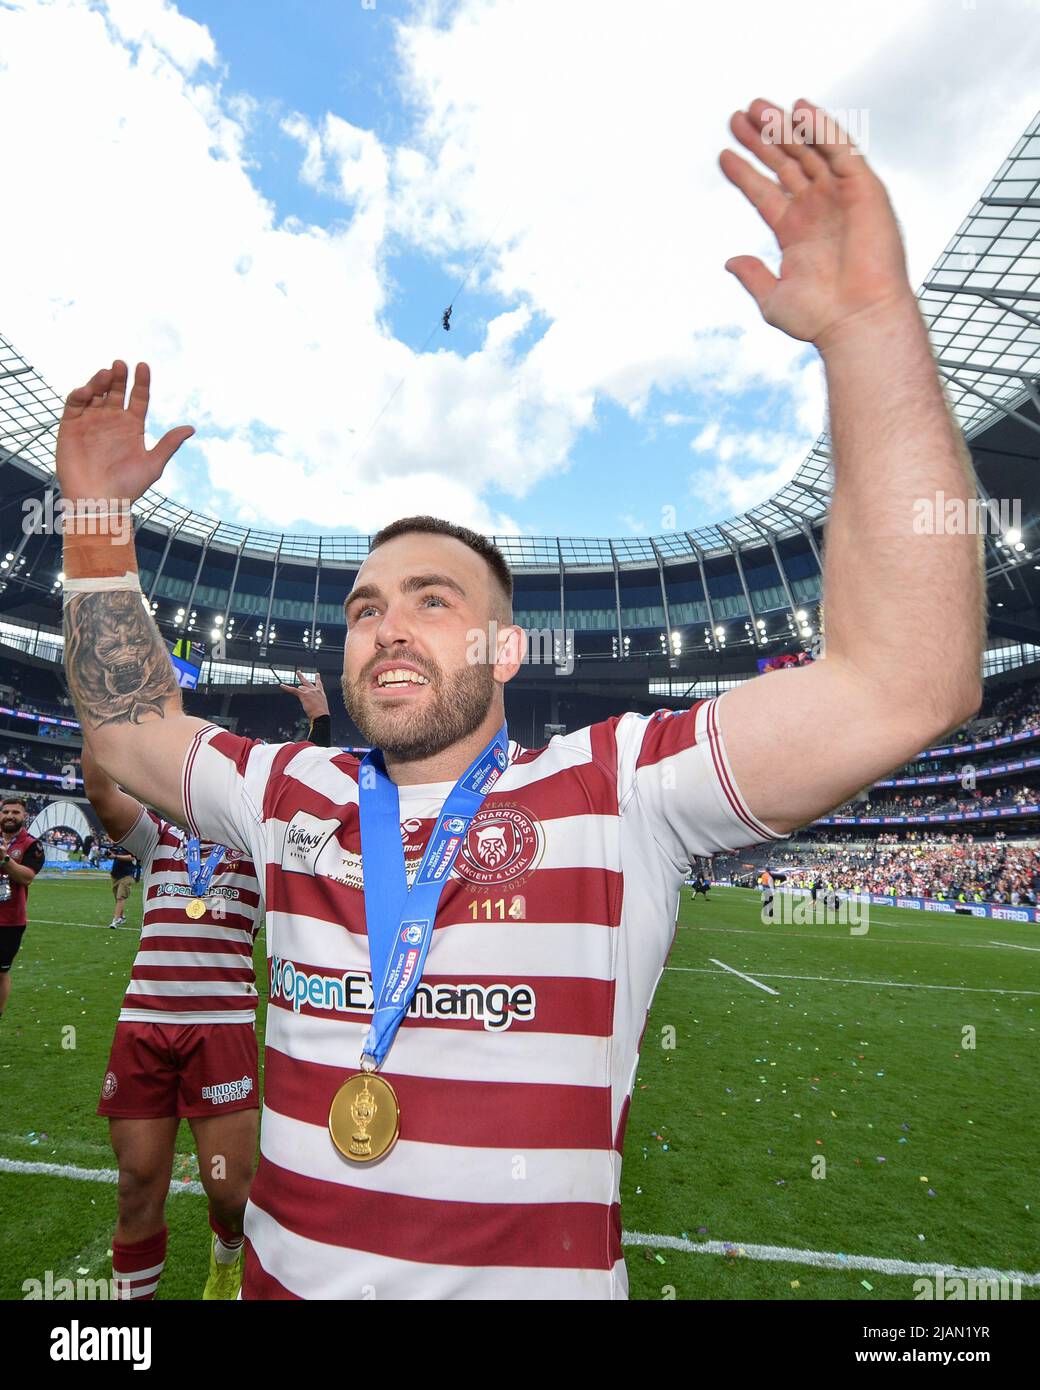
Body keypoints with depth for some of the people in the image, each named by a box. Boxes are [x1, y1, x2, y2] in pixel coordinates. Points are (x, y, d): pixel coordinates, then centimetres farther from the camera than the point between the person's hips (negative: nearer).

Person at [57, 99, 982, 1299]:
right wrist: (97, 517, -1)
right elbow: (129, 729, 8)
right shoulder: (291, 796, -4)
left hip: (548, 1278, -3)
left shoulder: (615, 790, -19)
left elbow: (906, 684, -26)